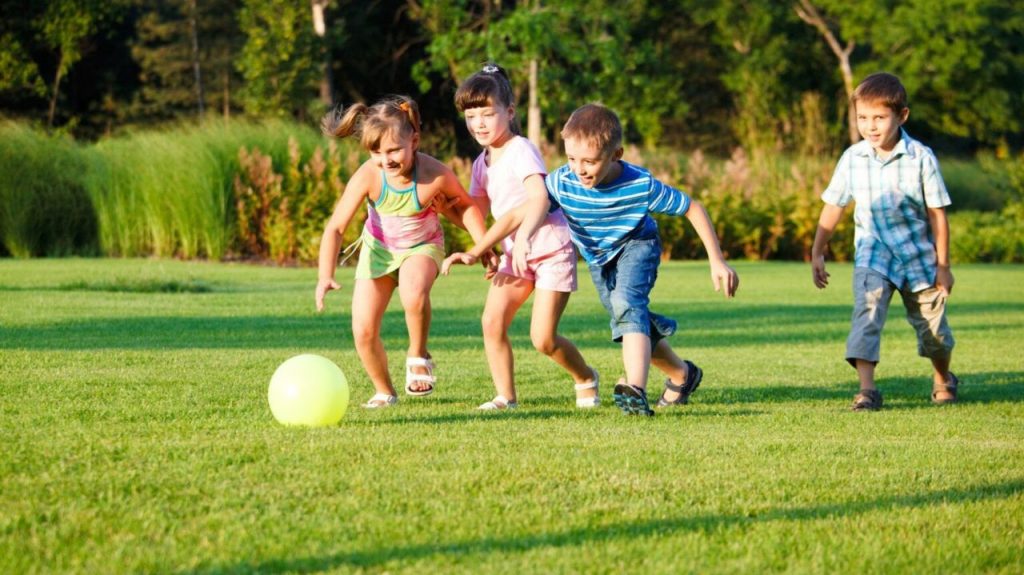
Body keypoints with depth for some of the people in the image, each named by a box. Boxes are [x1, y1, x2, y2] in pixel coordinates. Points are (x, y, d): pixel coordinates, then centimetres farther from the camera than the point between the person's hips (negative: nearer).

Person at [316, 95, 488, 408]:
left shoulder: (436, 175, -30)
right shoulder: (368, 176, -29)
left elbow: (465, 205, -7)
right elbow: (335, 227, -30)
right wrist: (326, 276, -42)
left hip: (422, 246, -2)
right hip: (378, 247, 2)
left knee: (413, 292, -37)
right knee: (363, 332, -4)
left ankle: (418, 356, -8)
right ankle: (384, 392, 24)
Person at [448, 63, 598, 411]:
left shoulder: (521, 152, -18)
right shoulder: (482, 163, 7)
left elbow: (538, 198, -34)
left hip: (551, 249, -7)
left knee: (543, 338, -10)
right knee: (492, 321, -12)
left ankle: (586, 379, 18)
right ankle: (505, 397, -1)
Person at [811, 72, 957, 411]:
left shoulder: (921, 158, -12)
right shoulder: (852, 158, -6)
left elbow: (937, 213, -6)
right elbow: (833, 207, 4)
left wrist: (943, 265, -4)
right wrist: (817, 253, 4)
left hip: (918, 255, -1)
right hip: (873, 254, 1)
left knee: (933, 327, 10)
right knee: (867, 312, -23)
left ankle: (943, 379, 39)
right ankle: (866, 389, -27)